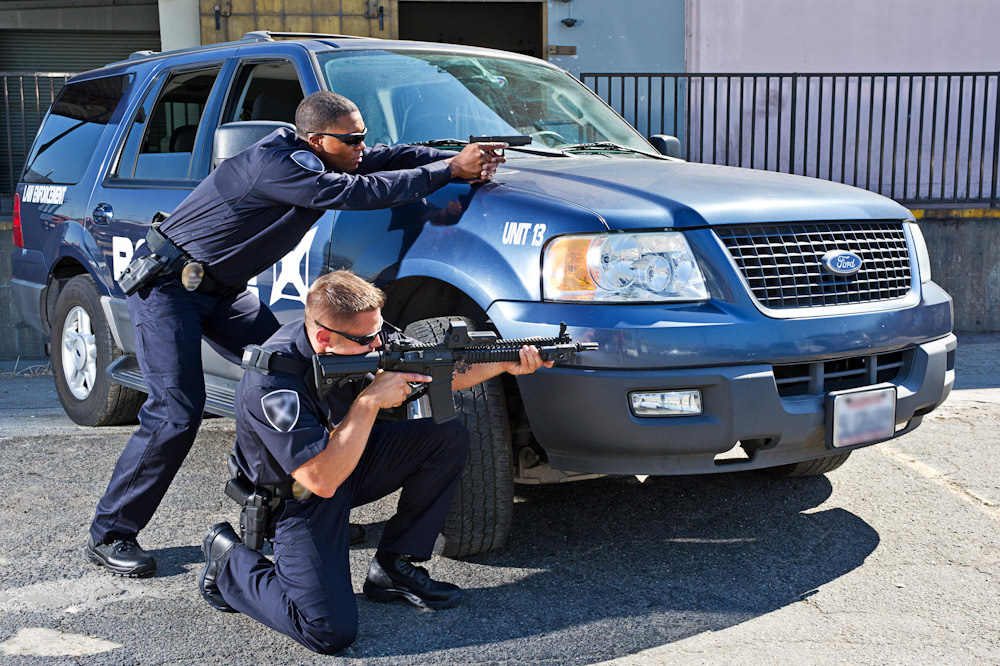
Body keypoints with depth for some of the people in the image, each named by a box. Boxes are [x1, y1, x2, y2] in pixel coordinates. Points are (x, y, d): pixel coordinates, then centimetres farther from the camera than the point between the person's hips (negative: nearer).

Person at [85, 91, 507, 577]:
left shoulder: (315, 158, -1)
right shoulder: (272, 164, -28)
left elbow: (390, 158, 3)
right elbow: (356, 192, -33)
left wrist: (458, 158, -14)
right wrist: (450, 170, -27)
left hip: (222, 290, 9)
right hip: (166, 284, -9)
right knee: (176, 412, -15)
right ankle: (110, 534, 0)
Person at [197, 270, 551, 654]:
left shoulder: (362, 333, -13)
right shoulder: (272, 385, -34)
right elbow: (321, 480, -36)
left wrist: (507, 364, -15)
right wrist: (369, 402, -35)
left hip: (347, 460, 7)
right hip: (300, 497, -7)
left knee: (449, 438, -8)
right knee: (331, 632, -19)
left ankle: (393, 567, 3)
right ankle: (227, 558, 6)